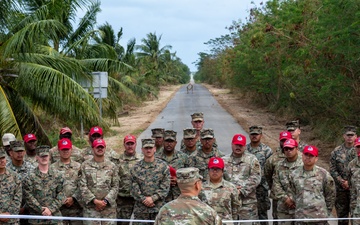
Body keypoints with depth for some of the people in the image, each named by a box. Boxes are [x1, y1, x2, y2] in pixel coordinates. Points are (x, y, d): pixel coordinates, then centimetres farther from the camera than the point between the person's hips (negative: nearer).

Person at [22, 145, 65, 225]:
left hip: (55, 218, 2)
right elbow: (29, 197, -6)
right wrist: (42, 210, -12)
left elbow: (61, 195, 3)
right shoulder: (29, 178, 1)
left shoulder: (57, 176, 8)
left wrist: (51, 209, -10)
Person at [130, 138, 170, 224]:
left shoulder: (163, 166, 2)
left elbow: (165, 187, -3)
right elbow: (134, 188, 0)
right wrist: (144, 200, -12)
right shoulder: (136, 168, 5)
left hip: (158, 208, -1)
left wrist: (153, 198, -13)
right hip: (140, 209, 1)